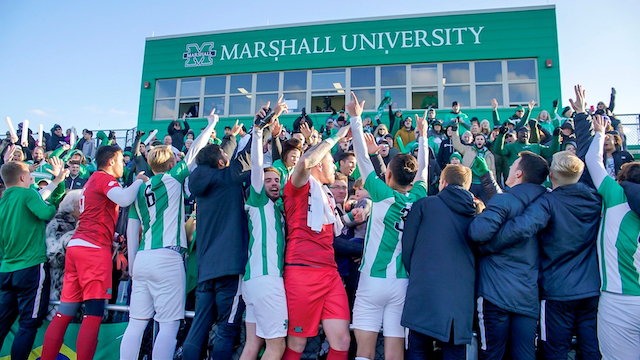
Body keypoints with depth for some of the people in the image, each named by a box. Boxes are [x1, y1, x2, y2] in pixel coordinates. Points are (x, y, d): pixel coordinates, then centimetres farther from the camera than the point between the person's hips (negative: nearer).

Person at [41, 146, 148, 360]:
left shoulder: (92, 181, 25)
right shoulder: (104, 178, -3)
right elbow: (125, 199, -22)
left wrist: (114, 236, 35)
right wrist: (139, 180, -6)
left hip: (76, 245, 9)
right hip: (94, 249, -9)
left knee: (64, 313, 9)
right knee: (94, 315, -9)